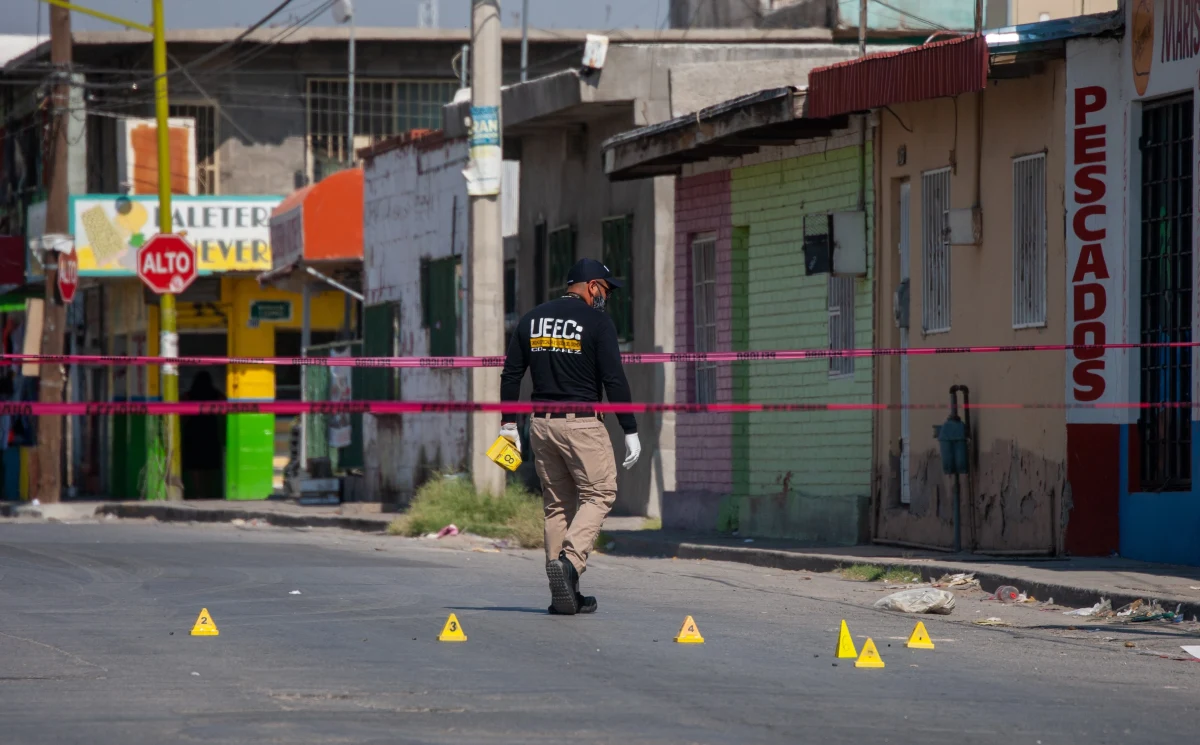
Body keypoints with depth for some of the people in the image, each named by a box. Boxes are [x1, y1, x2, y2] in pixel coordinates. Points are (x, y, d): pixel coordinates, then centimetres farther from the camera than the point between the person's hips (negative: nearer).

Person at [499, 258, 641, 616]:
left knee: (556, 504, 10)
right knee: (599, 493, 4)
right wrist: (630, 431, -6)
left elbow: (511, 374, 10)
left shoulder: (532, 319, 11)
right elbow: (614, 379, -10)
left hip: (541, 423, 6)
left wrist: (508, 424, 14)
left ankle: (563, 594, 7)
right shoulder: (596, 321, -6)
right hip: (582, 424, -6)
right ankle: (570, 559, -18)